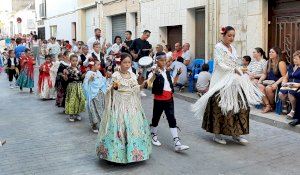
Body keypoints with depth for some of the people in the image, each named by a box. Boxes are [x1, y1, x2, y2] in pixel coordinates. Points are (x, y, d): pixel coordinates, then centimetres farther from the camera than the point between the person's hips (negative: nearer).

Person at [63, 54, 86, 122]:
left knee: (81, 99, 2)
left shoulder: (78, 69, 8)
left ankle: (77, 114, 18)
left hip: (79, 86, 5)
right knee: (72, 100, -3)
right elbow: (66, 79, -9)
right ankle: (71, 115, 12)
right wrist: (65, 74, -27)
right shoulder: (68, 69, -8)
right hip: (72, 86, -5)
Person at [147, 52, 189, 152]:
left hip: (169, 99, 5)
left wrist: (178, 74, 12)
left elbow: (173, 82, 26)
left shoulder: (167, 72, 12)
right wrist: (155, 73, -37)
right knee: (156, 117, 10)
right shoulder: (154, 73, -10)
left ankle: (177, 144, -1)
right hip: (159, 99, -5)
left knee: (172, 119, 1)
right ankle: (154, 136, 36)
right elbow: (149, 84, -27)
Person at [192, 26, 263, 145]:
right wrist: (234, 70, -13)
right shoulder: (218, 47, -5)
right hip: (221, 82, -7)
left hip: (234, 82, 7)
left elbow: (236, 65, 16)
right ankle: (217, 134, 8)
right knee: (219, 108, -5)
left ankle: (235, 134, 7)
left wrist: (241, 75, 2)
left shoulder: (233, 48, 17)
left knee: (241, 105, 0)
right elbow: (220, 65, -13)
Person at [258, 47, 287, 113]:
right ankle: (267, 105, -26)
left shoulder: (281, 63, -6)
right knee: (260, 86, -25)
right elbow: (264, 74, 19)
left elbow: (284, 76, -13)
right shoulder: (268, 62, 16)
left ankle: (272, 105, -9)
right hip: (268, 82, 6)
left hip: (278, 83, -6)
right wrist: (260, 80, 1)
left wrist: (276, 84, -25)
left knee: (268, 88, -34)